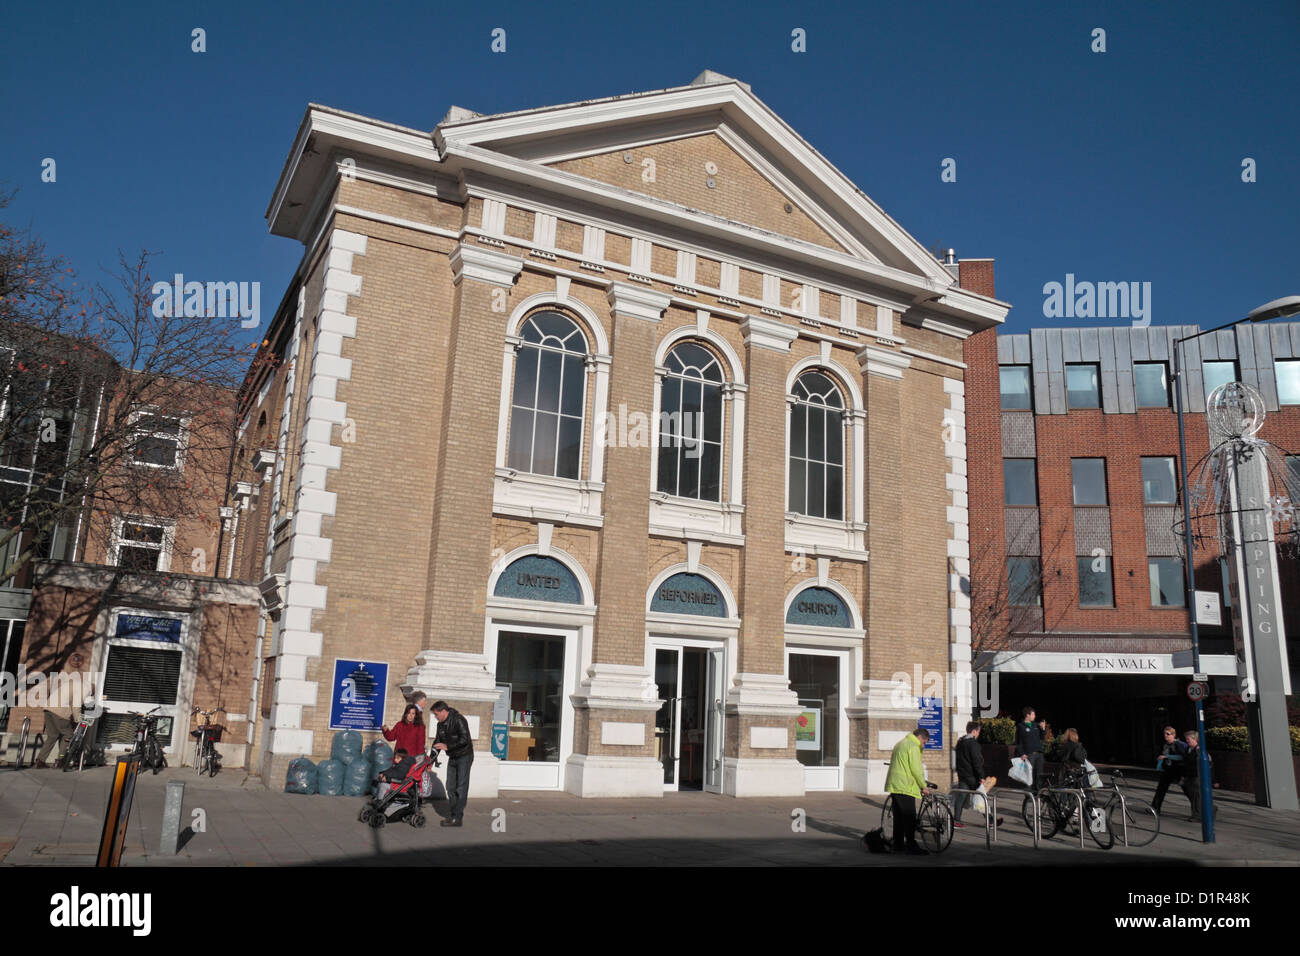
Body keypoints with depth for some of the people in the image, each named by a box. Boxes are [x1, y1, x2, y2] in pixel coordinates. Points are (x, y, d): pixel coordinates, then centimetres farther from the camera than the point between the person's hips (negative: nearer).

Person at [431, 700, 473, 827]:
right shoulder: (441, 724, 7)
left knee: (461, 787, -9)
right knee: (450, 787, 8)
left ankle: (458, 818, -10)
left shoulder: (459, 720, -19)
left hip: (464, 756, -8)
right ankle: (451, 815, 14)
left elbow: (465, 739, -26)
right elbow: (437, 742, 16)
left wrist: (447, 746, -26)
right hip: (452, 758, 9)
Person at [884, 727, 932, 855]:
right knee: (910, 818, -6)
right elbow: (916, 769, -14)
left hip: (894, 785, 10)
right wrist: (924, 786, -3)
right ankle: (911, 846, -5)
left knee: (898, 816, 13)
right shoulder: (913, 746, -11)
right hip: (905, 787, -10)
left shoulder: (900, 743, 20)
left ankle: (898, 844, 16)